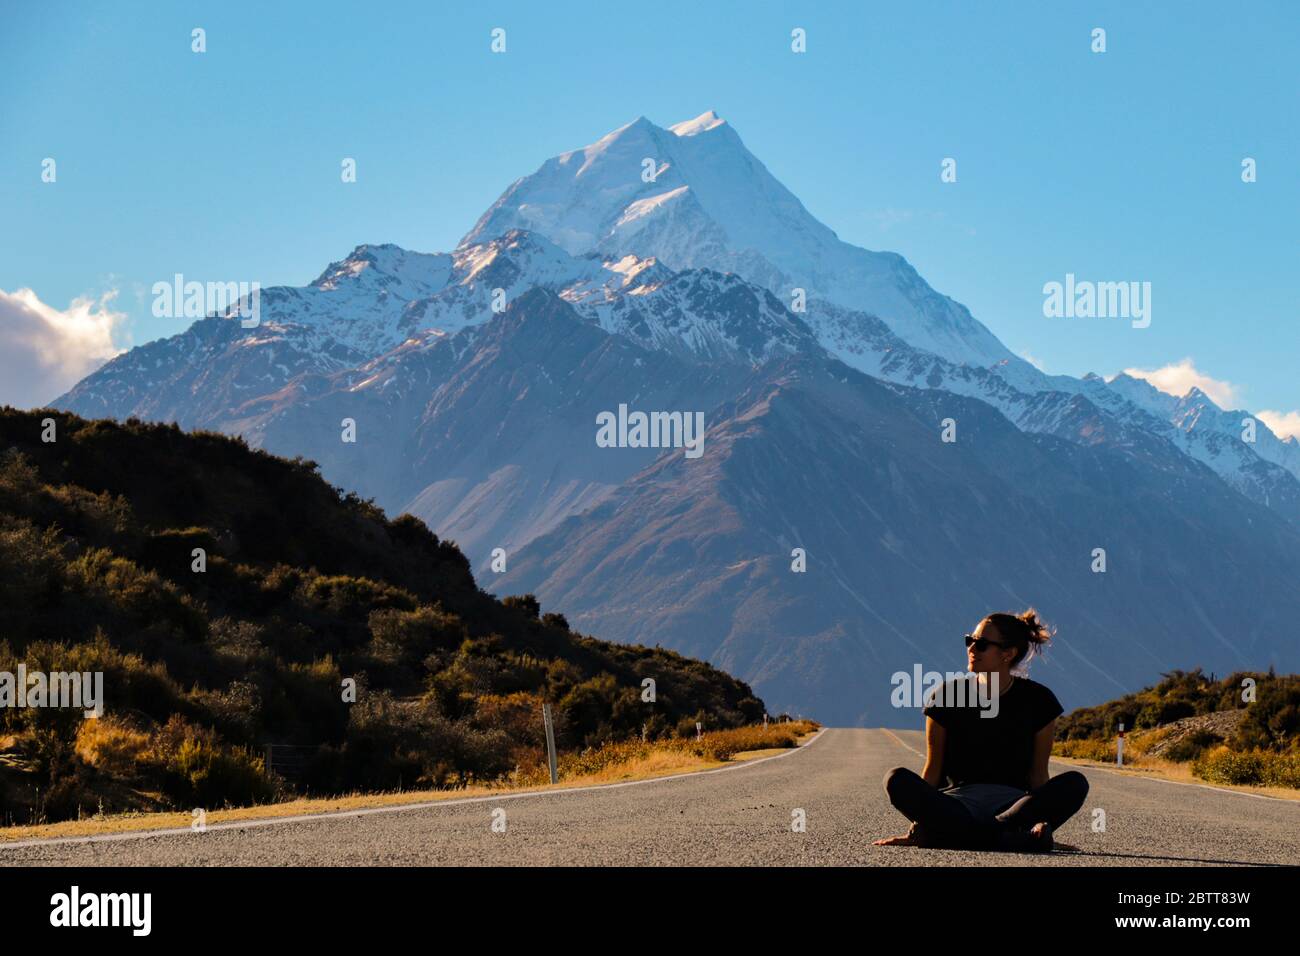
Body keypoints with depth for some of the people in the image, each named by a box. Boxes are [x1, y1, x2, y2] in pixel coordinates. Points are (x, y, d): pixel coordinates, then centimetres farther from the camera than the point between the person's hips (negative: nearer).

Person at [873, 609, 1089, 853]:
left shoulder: (1038, 700, 2)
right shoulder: (948, 697, 3)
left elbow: (1038, 773, 5)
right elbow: (933, 770, 4)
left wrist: (1042, 823, -6)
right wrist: (916, 831, -3)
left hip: (1015, 802, 0)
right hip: (959, 800, 0)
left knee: (1075, 783, -28)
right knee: (897, 780, -28)